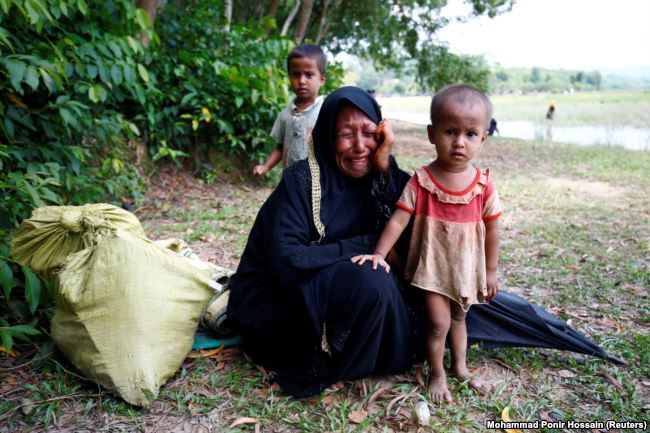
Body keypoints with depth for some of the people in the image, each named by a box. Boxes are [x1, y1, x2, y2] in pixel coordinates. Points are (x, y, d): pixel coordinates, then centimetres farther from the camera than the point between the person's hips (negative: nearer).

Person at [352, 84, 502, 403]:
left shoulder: (484, 185, -11)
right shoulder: (421, 182, -17)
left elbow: (492, 229, -2)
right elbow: (398, 220, -16)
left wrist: (490, 271, 3)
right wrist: (379, 253, -24)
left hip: (467, 267, 3)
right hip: (432, 265, -3)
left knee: (458, 317, 22)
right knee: (439, 322, -5)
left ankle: (460, 367, 44)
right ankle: (437, 373, 21)